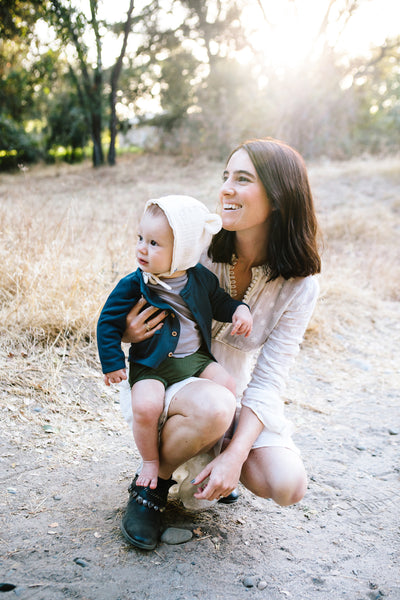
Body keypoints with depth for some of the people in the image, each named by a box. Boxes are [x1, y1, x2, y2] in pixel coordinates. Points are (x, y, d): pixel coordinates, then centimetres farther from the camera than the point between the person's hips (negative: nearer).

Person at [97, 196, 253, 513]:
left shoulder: (200, 279, -2)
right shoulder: (132, 285, -11)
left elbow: (219, 302, 17)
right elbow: (109, 321, -4)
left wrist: (239, 309, -4)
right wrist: (113, 363, -6)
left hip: (195, 357, 4)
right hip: (151, 365, -3)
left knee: (227, 385, -16)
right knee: (146, 405, -28)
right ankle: (150, 461, 1)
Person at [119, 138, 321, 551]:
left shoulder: (299, 285, -14)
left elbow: (268, 381, -15)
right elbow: (132, 310, -3)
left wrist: (235, 455, -27)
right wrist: (125, 332, -28)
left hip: (236, 389, 2)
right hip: (167, 376, -2)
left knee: (287, 486, -17)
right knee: (212, 407, -37)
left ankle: (217, 446, 13)